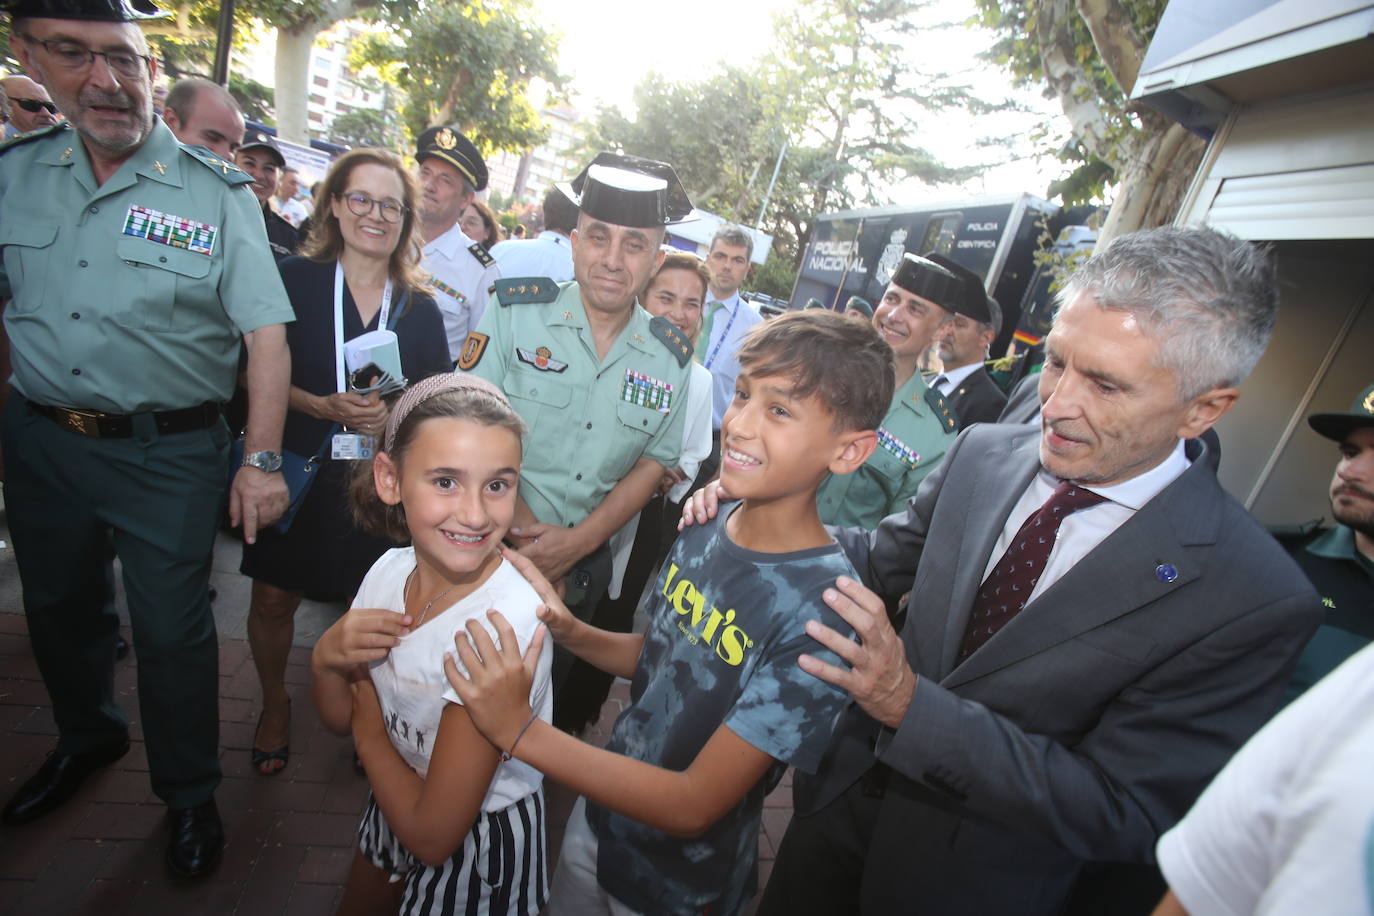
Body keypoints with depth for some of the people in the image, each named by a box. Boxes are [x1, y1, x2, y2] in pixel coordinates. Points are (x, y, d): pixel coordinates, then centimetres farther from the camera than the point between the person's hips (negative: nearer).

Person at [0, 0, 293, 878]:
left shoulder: (217, 193, -10)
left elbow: (267, 332, -14)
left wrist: (262, 459, -20)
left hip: (169, 452, -4)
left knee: (173, 632, 5)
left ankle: (190, 795, 28)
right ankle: (88, 738, 51)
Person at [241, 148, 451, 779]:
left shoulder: (420, 308, 4)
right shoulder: (294, 280, -1)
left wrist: (392, 414, -14)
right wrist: (323, 406, -16)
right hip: (297, 470, 0)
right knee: (273, 597, 8)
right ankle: (275, 704, 37)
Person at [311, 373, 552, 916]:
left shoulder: (508, 622, -36)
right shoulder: (390, 570, -15)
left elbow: (433, 837, -27)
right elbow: (338, 720, 0)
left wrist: (369, 729, -14)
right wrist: (326, 661, -20)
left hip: (479, 844, -6)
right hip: (398, 806, 6)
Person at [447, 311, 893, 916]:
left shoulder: (823, 610, -31)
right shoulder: (706, 527, -11)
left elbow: (695, 806, -28)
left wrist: (519, 731, -33)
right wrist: (566, 629, -13)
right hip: (599, 810, 5)